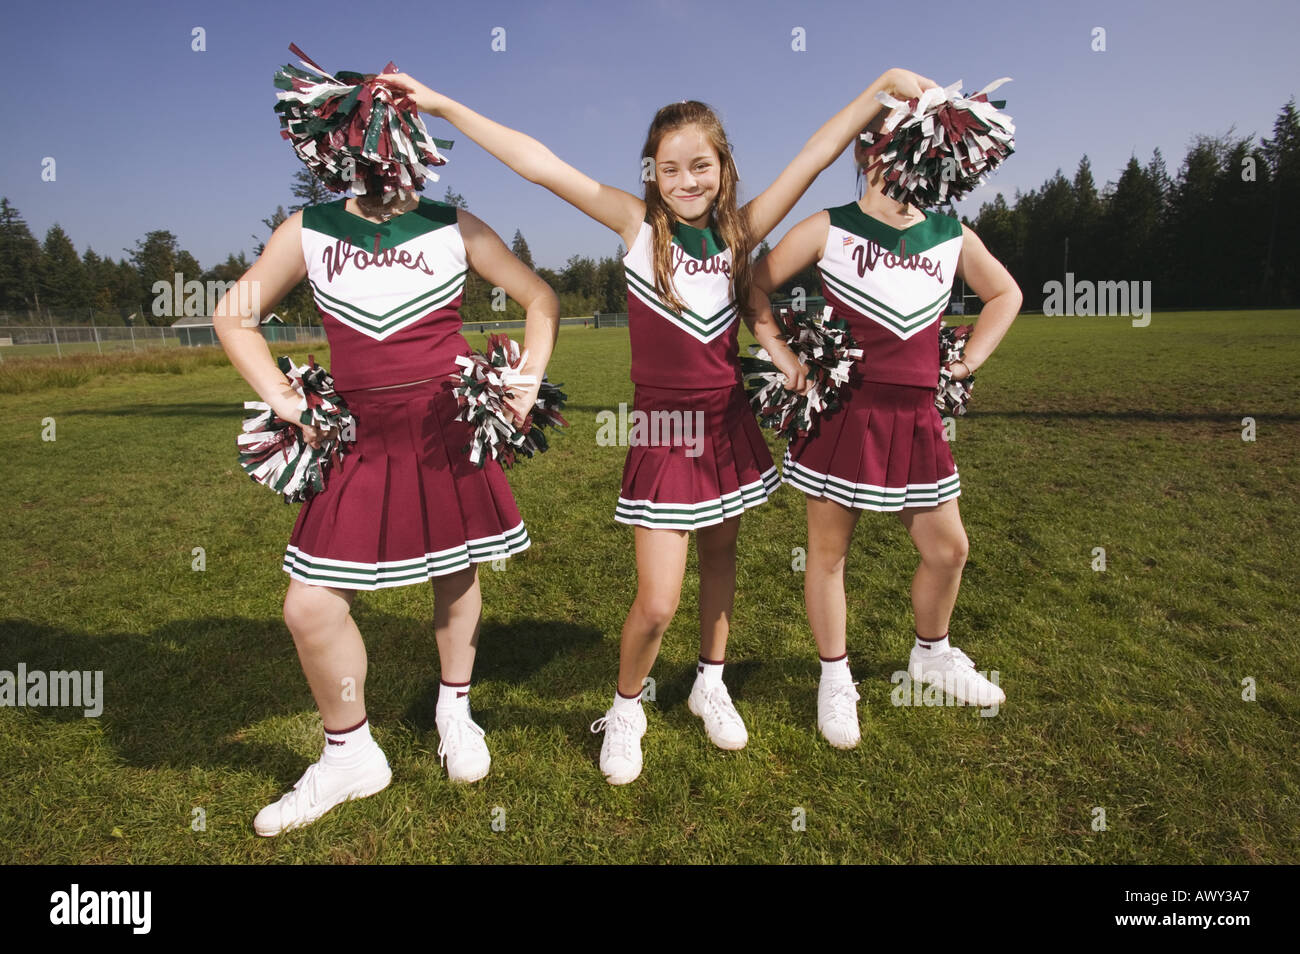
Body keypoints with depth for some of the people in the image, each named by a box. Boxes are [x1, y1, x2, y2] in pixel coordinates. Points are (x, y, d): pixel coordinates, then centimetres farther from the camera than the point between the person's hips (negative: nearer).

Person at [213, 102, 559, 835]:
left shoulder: (453, 227, 1)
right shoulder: (308, 231, 5)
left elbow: (541, 298, 7)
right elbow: (234, 314, 13)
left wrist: (528, 381, -4)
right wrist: (280, 397, 1)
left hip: (452, 435, -1)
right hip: (363, 440, 2)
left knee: (456, 578, 11)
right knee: (311, 608, -1)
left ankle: (455, 710, 39)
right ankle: (351, 755, 24)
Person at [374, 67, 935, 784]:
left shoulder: (741, 231, 1)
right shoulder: (638, 226, -6)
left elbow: (814, 156, -1)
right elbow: (539, 165, -9)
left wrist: (884, 87, -4)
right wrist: (440, 104, -10)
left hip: (728, 424, 4)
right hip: (663, 432, -3)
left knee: (719, 558, 17)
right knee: (656, 602, -6)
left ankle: (710, 686, 40)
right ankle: (625, 709, 23)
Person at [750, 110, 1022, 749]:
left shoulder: (953, 237, 8)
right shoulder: (829, 229, -3)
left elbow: (1005, 293, 23)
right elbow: (756, 286, 2)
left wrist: (971, 358, 11)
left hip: (914, 418, 4)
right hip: (841, 412, -4)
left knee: (947, 548, 12)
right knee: (829, 551, 5)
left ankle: (932, 654, 40)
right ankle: (835, 679, 25)